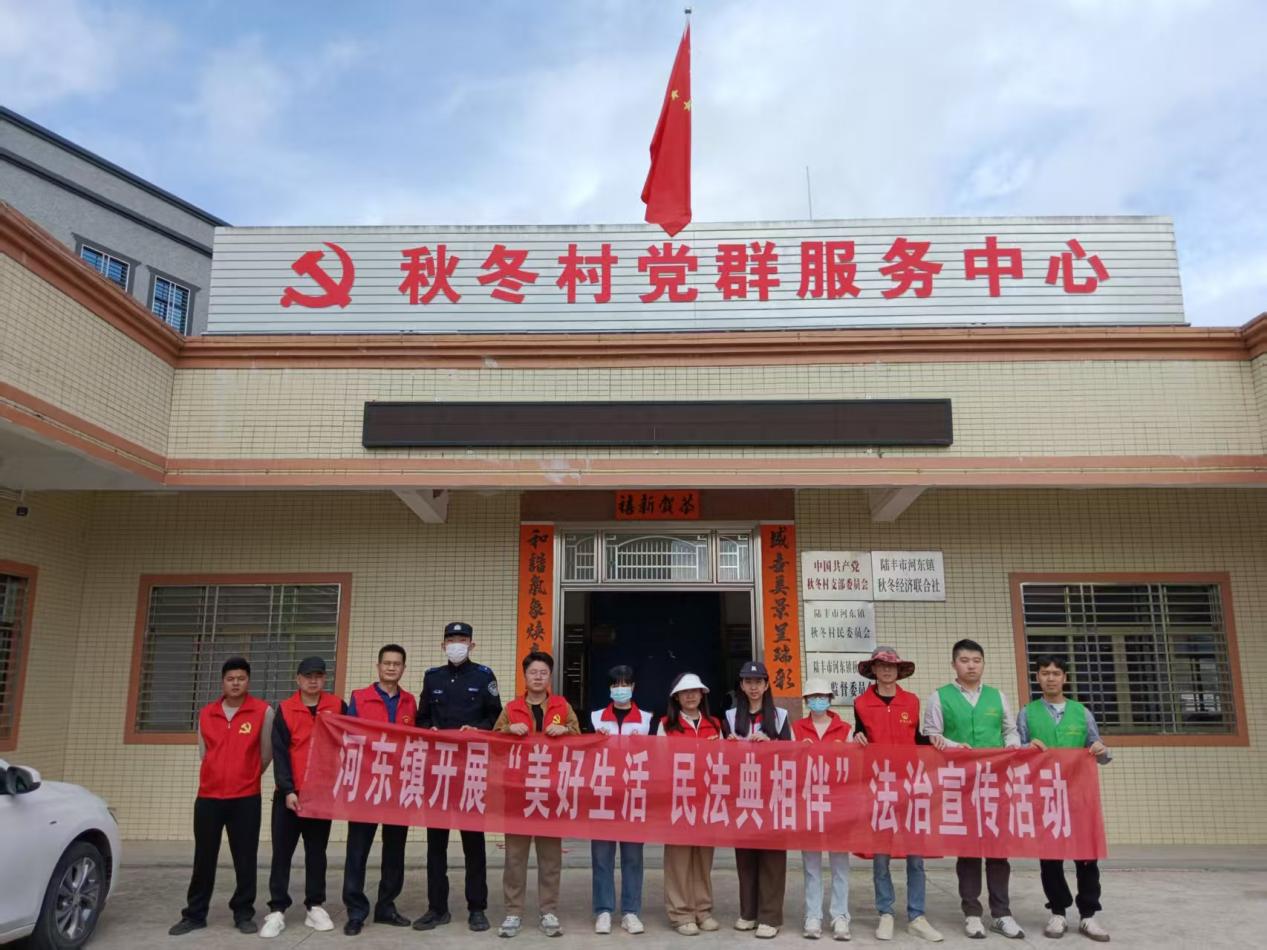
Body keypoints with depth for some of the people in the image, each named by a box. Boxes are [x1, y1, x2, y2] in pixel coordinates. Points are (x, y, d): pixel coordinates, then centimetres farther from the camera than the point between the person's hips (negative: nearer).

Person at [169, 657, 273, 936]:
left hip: (246, 798, -2)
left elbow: (266, 753, 2)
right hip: (208, 796, 3)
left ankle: (243, 914, 17)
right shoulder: (205, 714, 5)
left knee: (245, 859, 5)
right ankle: (194, 914, 22)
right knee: (203, 858, 9)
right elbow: (203, 752, 15)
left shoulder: (263, 711, -6)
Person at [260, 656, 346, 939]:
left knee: (317, 852, 9)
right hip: (290, 794, -1)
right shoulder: (284, 709, -2)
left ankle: (315, 907, 17)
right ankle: (277, 910, 10)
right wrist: (287, 790, -13)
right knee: (282, 852, 2)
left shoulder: (337, 706, 2)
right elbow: (279, 753, -5)